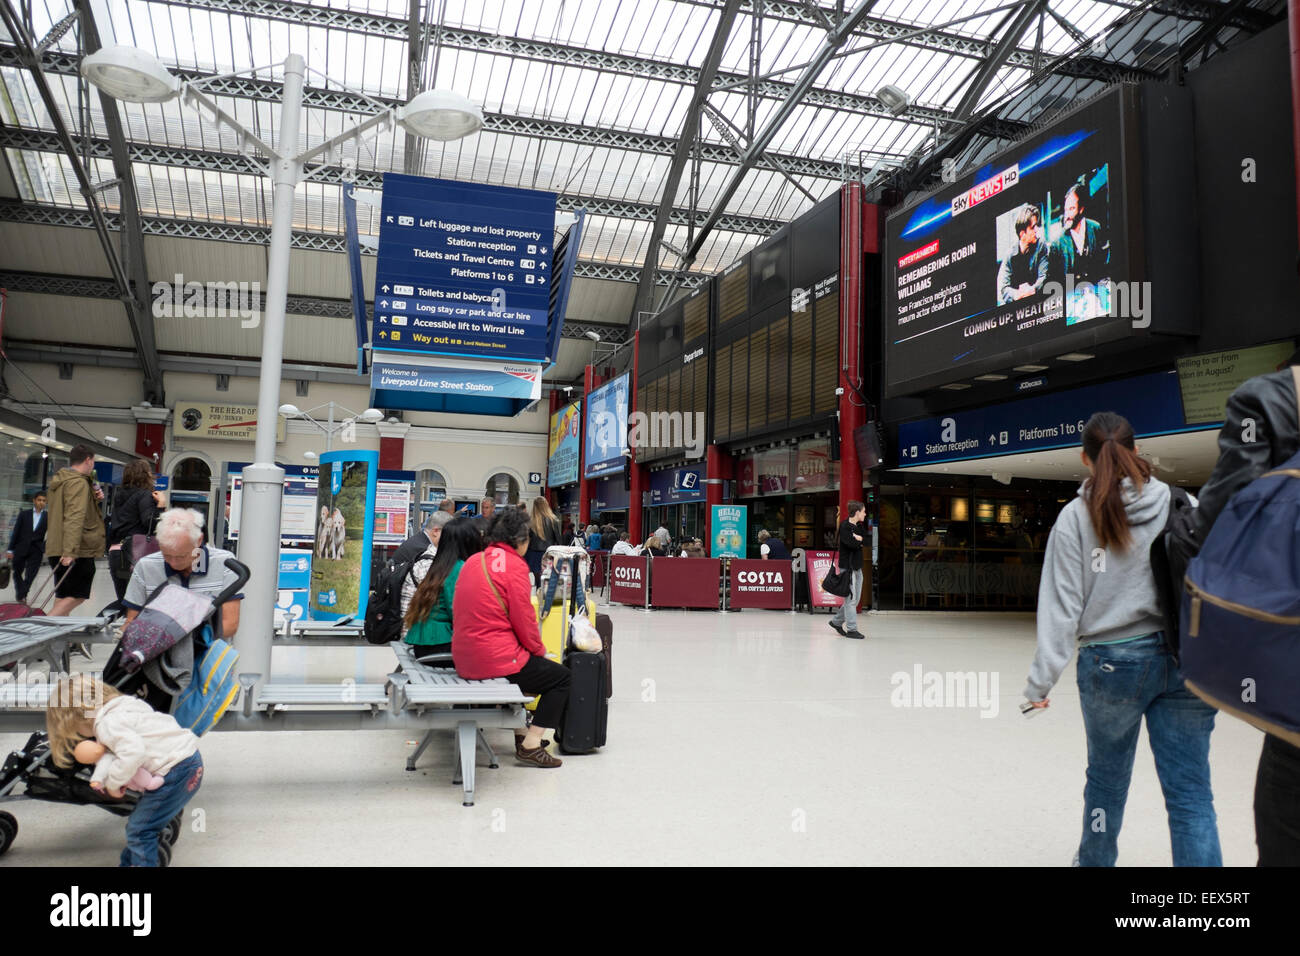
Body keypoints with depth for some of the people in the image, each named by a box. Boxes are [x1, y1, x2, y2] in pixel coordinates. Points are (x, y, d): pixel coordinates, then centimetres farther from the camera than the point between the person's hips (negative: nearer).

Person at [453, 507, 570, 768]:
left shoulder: (472, 561, 10)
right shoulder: (514, 565, -13)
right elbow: (524, 619, -14)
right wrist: (540, 649, 6)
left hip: (464, 658, 9)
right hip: (497, 658, -9)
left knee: (526, 665, 34)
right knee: (562, 676, 8)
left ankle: (520, 733, 33)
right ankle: (531, 745, 3)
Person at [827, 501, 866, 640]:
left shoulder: (859, 526, 14)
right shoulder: (845, 526, -12)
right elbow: (852, 544, -24)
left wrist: (858, 538, -13)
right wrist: (860, 541, -5)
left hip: (857, 566, 9)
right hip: (847, 566, -9)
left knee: (856, 598, 13)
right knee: (851, 598, -4)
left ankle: (836, 621, 24)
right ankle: (851, 629, 3)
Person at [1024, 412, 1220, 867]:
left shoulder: (1076, 516, -5)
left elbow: (1062, 603, -7)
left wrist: (1041, 680, -4)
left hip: (1112, 662, 0)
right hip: (1184, 658, 1)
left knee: (1106, 777, 19)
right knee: (1190, 791, 5)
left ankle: (1095, 860, 40)